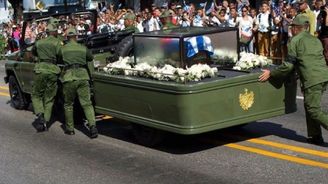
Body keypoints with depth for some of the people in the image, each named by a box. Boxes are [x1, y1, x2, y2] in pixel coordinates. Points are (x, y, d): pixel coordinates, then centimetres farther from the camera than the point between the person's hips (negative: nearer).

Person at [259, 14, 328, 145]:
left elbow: (288, 66, -4)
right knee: (310, 106, 18)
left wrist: (271, 74, 6)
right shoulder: (315, 40, 22)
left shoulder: (294, 41, 0)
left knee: (314, 111, -4)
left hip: (312, 79, -8)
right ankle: (315, 136, 18)